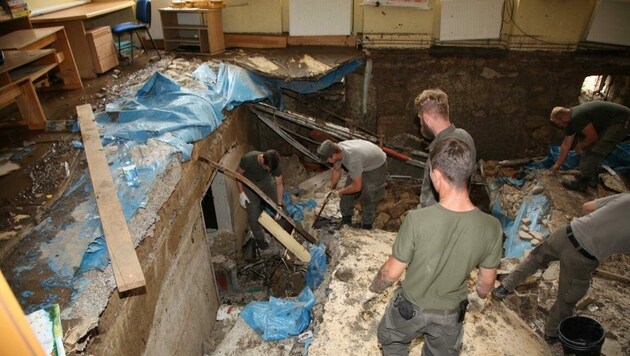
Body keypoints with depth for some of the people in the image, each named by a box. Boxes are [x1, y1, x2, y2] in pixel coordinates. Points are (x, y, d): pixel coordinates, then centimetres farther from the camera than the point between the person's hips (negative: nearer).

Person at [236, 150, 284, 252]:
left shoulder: (275, 165, -30)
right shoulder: (247, 159, -38)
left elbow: (279, 184, -17)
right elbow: (238, 174, -18)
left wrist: (279, 205, -14)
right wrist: (241, 193, -20)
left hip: (266, 181, 3)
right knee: (253, 213, -5)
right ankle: (259, 238, 17)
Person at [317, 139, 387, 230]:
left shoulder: (352, 159, -44)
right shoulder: (337, 150, -22)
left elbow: (357, 186, -33)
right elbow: (336, 171, -2)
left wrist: (339, 192, -19)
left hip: (376, 166, -7)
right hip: (363, 163, 7)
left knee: (368, 198, -5)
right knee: (347, 193, 8)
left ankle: (366, 228, 14)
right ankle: (346, 222, 25)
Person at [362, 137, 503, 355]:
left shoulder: (417, 220, -34)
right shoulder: (491, 227, -24)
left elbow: (392, 272, -21)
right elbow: (487, 279, -7)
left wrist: (372, 290, 1)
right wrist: (480, 297, 17)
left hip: (411, 307, -2)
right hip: (451, 313, 3)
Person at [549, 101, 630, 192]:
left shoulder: (577, 118, -26)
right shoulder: (571, 120, 6)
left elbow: (593, 136, -19)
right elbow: (566, 145, 15)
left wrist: (580, 146, 0)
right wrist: (558, 164, 21)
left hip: (622, 122, -10)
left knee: (594, 151, -14)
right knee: (588, 146, 12)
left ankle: (581, 182, -6)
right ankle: (591, 178, 17)